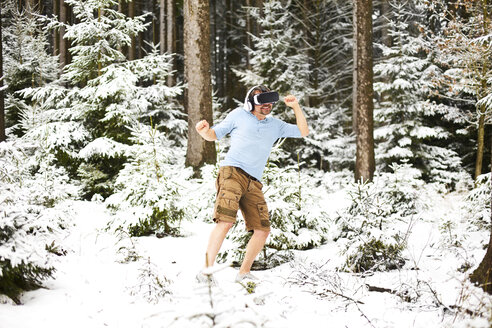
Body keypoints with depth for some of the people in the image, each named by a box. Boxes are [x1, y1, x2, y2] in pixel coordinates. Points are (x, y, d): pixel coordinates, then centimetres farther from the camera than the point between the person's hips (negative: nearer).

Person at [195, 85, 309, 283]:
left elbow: (303, 132, 26)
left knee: (263, 230, -2)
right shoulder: (239, 115, 13)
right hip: (232, 172, -5)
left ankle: (244, 273, 13)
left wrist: (295, 106, 16)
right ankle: (206, 270, -20)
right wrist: (203, 130, -9)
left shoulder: (275, 125, 25)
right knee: (225, 221, -23)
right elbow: (214, 135, 15)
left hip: (253, 183, 6)